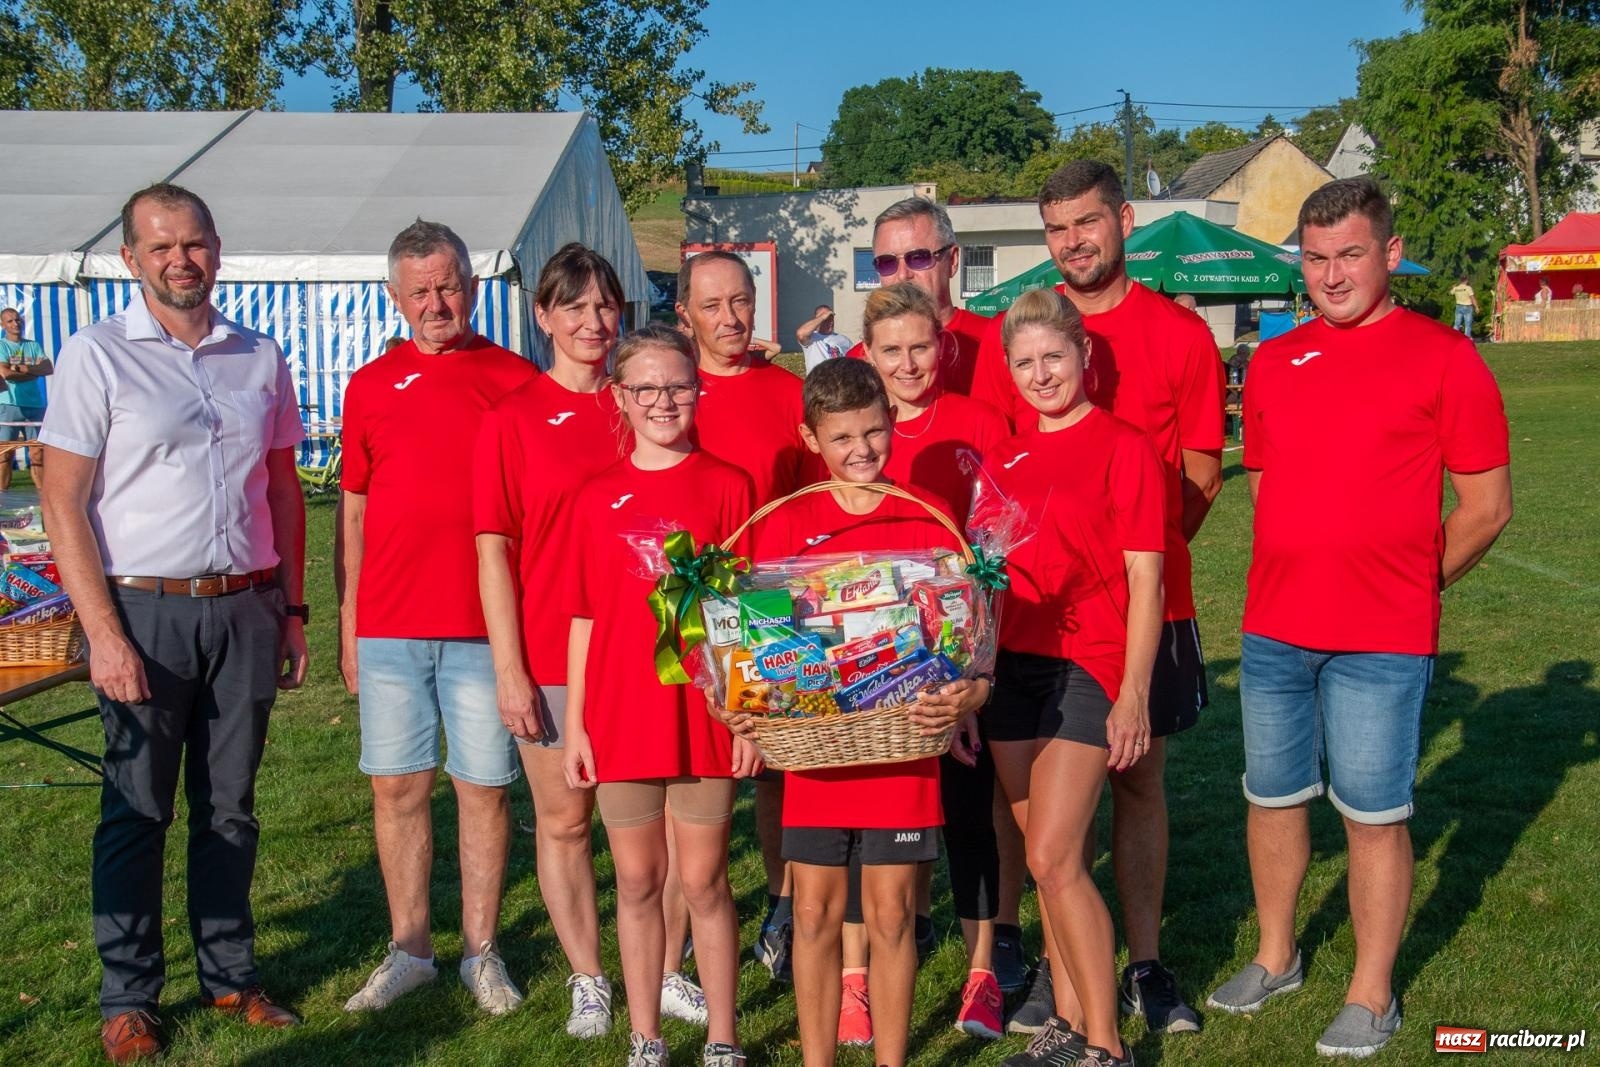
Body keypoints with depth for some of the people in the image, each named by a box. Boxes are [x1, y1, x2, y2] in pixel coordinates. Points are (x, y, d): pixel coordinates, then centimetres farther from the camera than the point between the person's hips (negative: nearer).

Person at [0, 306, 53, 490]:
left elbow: (49, 369, 1)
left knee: (38, 453, 4)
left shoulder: (34, 346, 15)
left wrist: (23, 368, -10)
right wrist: (35, 370, -5)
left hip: (35, 406, 4)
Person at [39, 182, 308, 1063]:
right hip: (146, 610, -3)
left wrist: (291, 610, 10)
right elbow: (64, 502, -6)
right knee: (136, 812, 4)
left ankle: (230, 975, 24)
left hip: (245, 610, 3)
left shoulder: (260, 358, 10)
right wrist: (104, 633, -13)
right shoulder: (97, 355, -3)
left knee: (229, 806, 11)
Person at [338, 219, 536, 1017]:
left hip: (484, 624, -2)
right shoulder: (371, 386, 10)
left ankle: (481, 951, 17)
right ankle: (409, 950, 20)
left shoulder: (516, 381, 3)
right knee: (398, 787, 7)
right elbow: (353, 511, 13)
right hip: (388, 625, 2)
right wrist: (348, 625, 9)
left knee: (484, 786, 5)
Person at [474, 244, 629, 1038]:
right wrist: (508, 669, -8)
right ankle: (587, 979, 23)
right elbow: (494, 551, -3)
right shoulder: (512, 419, -2)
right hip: (550, 656, -2)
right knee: (563, 820, 9)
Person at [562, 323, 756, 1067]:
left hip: (704, 715, -2)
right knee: (637, 882, 11)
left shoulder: (727, 487, -1)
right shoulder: (597, 498, 5)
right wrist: (575, 725, 4)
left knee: (704, 881, 6)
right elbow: (585, 618, 7)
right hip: (621, 717, 2)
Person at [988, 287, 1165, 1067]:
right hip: (1011, 666, 6)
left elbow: (1144, 579, -9)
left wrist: (1134, 695, -13)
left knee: (1054, 858, -9)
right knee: (1054, 857, 12)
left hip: (1087, 666, -6)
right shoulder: (1006, 458, 11)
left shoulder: (1124, 448, -7)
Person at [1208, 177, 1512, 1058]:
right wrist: (1298, 579, 10)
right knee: (1272, 797, 15)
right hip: (1273, 630, 5)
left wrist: (1405, 583, 2)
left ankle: (1372, 996, 20)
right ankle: (1276, 959, 34)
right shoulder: (1273, 362, 9)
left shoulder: (1442, 357, -5)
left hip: (1382, 641, -5)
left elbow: (1486, 506, -3)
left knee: (1374, 815, 3)